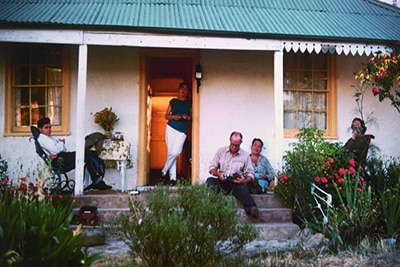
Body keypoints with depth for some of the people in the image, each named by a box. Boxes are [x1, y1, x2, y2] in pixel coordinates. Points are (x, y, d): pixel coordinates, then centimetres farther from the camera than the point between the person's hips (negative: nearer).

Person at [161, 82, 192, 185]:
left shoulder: (190, 103, 10)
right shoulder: (173, 101, 11)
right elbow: (166, 115, 10)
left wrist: (188, 117, -10)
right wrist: (174, 117, -9)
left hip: (182, 130, -1)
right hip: (171, 127, 1)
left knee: (175, 152, -14)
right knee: (171, 152, -2)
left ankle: (164, 170, 8)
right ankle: (173, 177, 5)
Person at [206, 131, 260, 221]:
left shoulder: (245, 155, 9)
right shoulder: (221, 151, 11)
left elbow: (250, 174, 7)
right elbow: (211, 168, 10)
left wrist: (245, 181, -15)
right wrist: (219, 174, -12)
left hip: (237, 183, -1)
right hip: (222, 181, 2)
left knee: (243, 189, -36)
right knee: (210, 181, -30)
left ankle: (252, 211, -57)